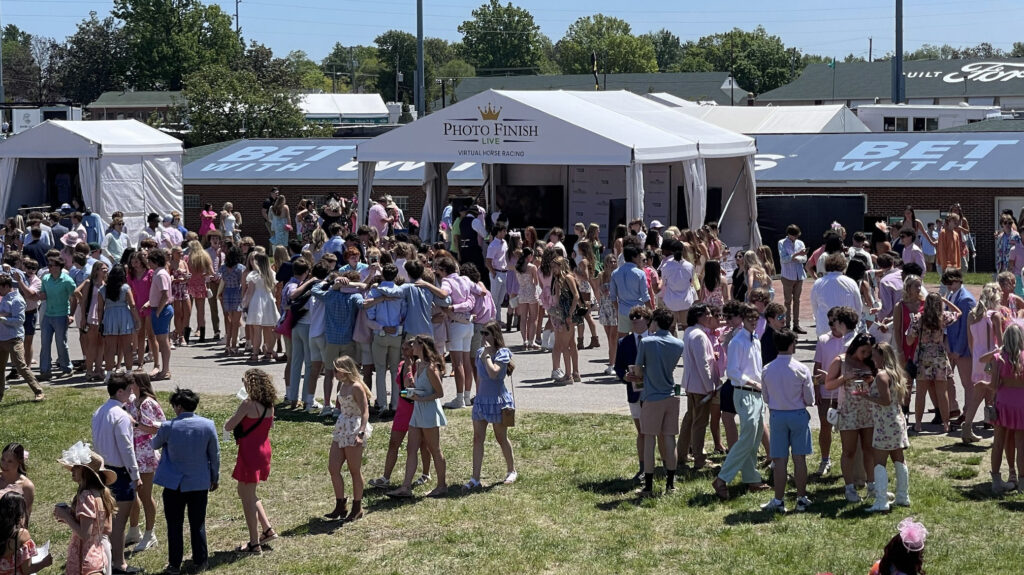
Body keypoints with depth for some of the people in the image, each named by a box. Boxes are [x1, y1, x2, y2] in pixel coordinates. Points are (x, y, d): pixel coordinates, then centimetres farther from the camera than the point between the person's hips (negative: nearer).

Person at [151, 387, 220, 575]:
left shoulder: (168, 427, -12)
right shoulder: (208, 425, -7)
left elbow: (154, 445, 8)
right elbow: (215, 454, 2)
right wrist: (215, 478, 15)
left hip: (174, 484, -2)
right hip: (200, 483, 2)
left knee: (174, 525, 8)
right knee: (198, 524, 13)